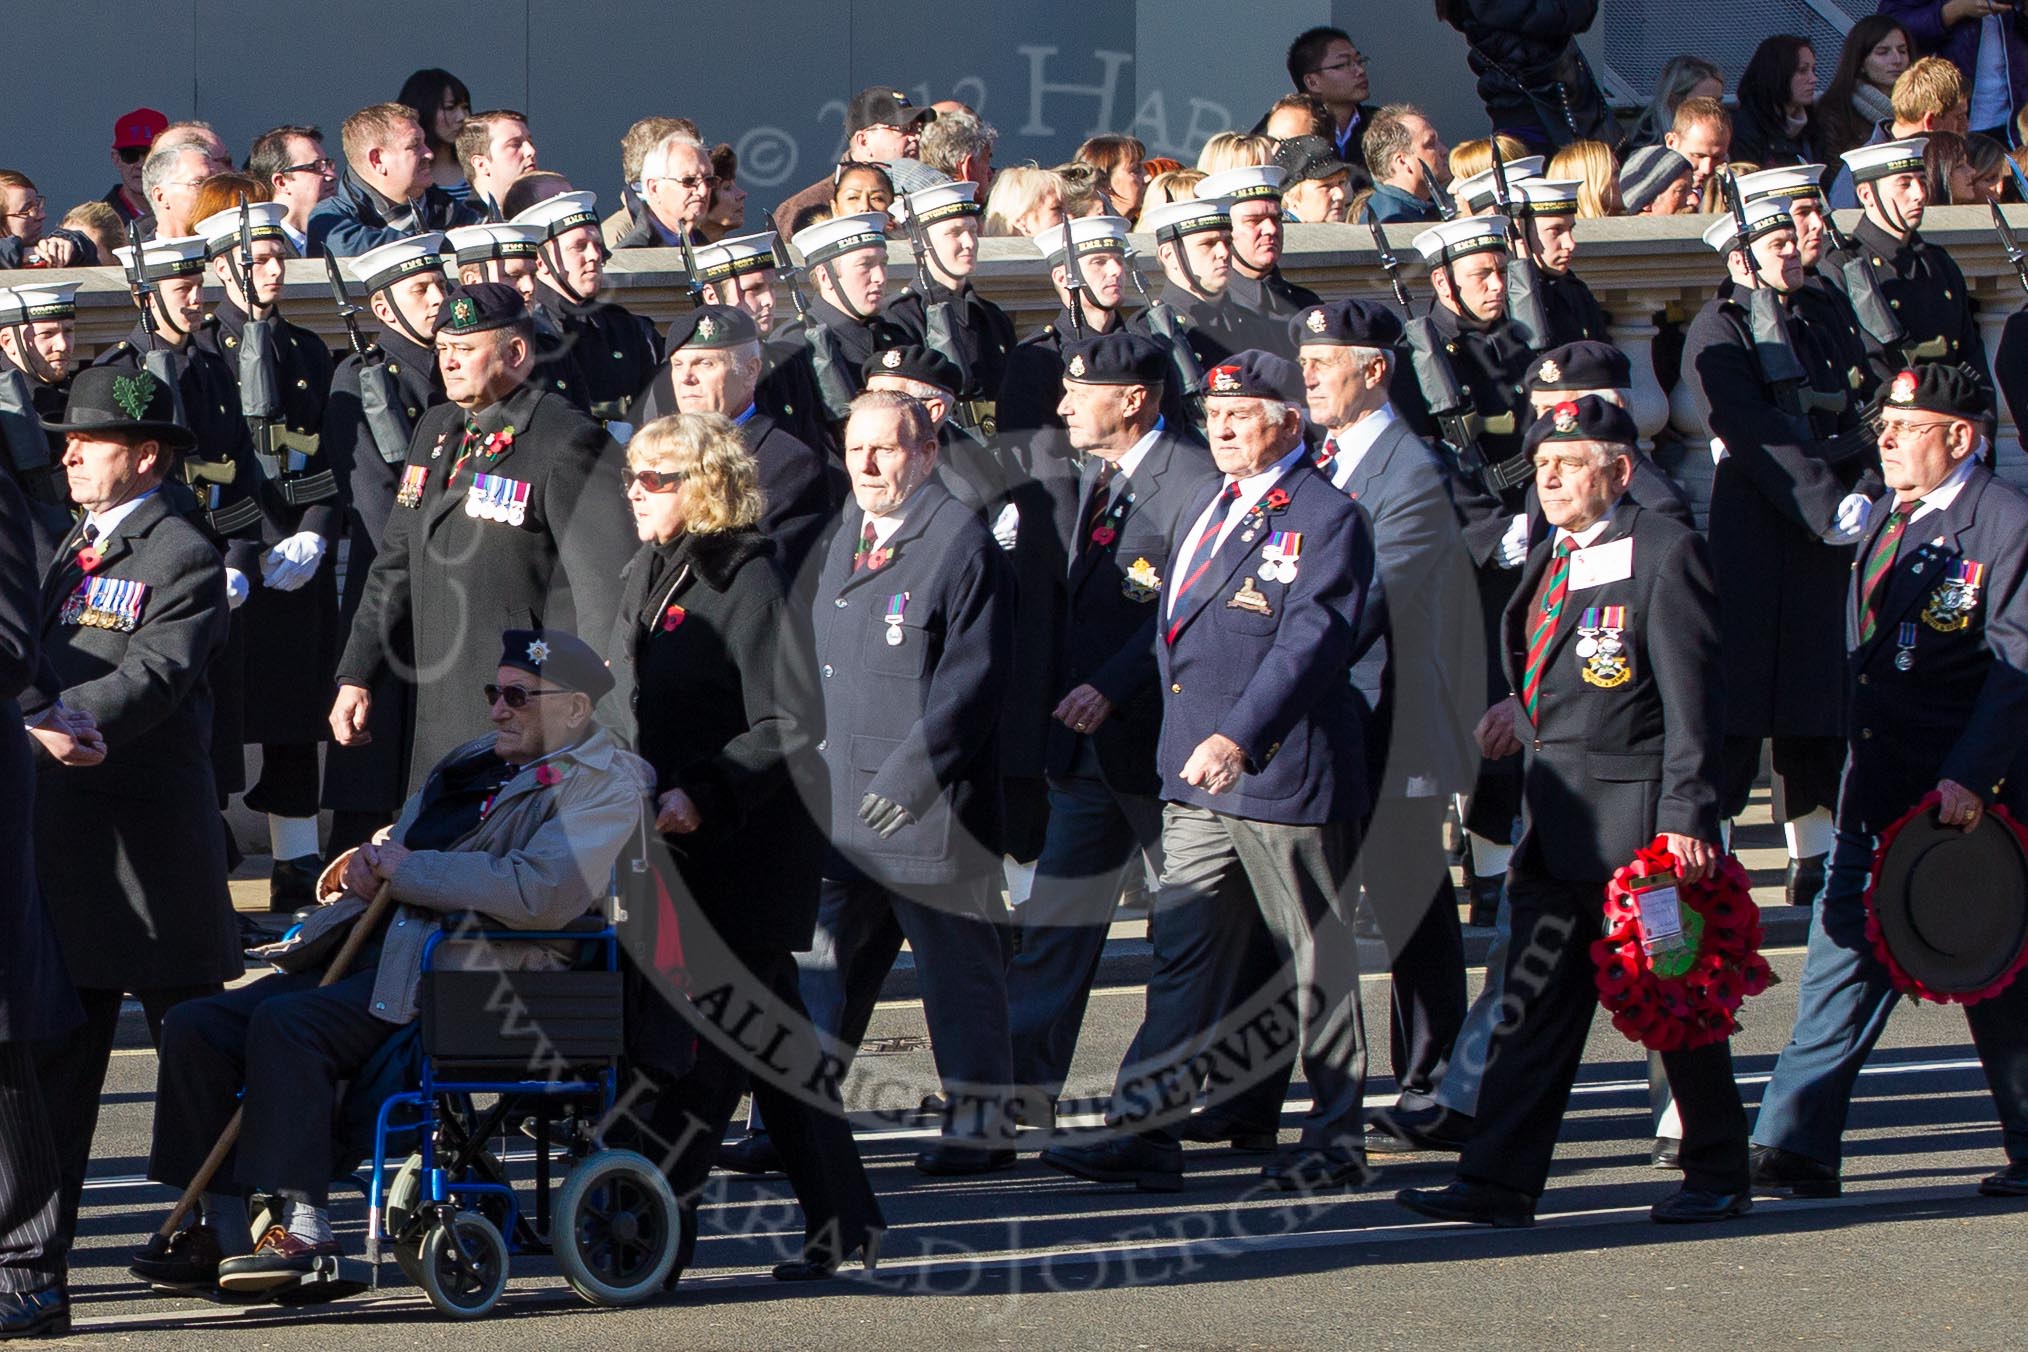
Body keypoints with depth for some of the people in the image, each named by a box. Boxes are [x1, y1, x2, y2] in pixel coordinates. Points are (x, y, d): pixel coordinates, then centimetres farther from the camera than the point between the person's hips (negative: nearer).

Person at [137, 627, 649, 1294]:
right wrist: (368, 863, 7)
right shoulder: (474, 761, 26)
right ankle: (224, 1229, -8)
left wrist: (407, 869, -11)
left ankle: (303, 1227, -27)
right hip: (376, 950, 9)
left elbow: (540, 893, -18)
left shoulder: (603, 784, -1)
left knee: (287, 1023, -30)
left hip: (471, 968, -9)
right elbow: (398, 849, 34)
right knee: (198, 1026, -7)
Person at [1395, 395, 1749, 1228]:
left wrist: (1686, 816, -19)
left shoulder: (1665, 554, -10)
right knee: (1534, 1002, 5)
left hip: (1639, 817, -8)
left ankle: (1718, 1177, 14)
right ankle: (1499, 1182, 4)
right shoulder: (1550, 560, 14)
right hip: (1556, 817, 8)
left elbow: (1689, 698, -15)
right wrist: (1522, 715, 6)